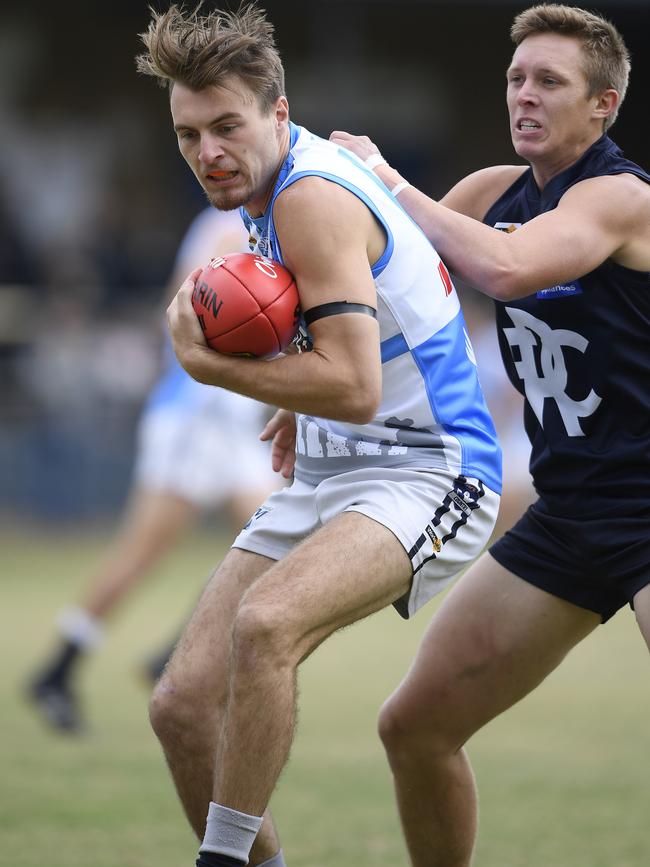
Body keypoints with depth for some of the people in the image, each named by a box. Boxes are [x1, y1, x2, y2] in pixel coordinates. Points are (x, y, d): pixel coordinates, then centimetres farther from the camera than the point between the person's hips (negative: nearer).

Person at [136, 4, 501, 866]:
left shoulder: (313, 200, -18)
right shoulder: (280, 183, 11)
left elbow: (355, 389, -24)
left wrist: (207, 363, -17)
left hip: (424, 473, -9)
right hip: (328, 473, 10)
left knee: (265, 624, -36)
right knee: (183, 702, -5)